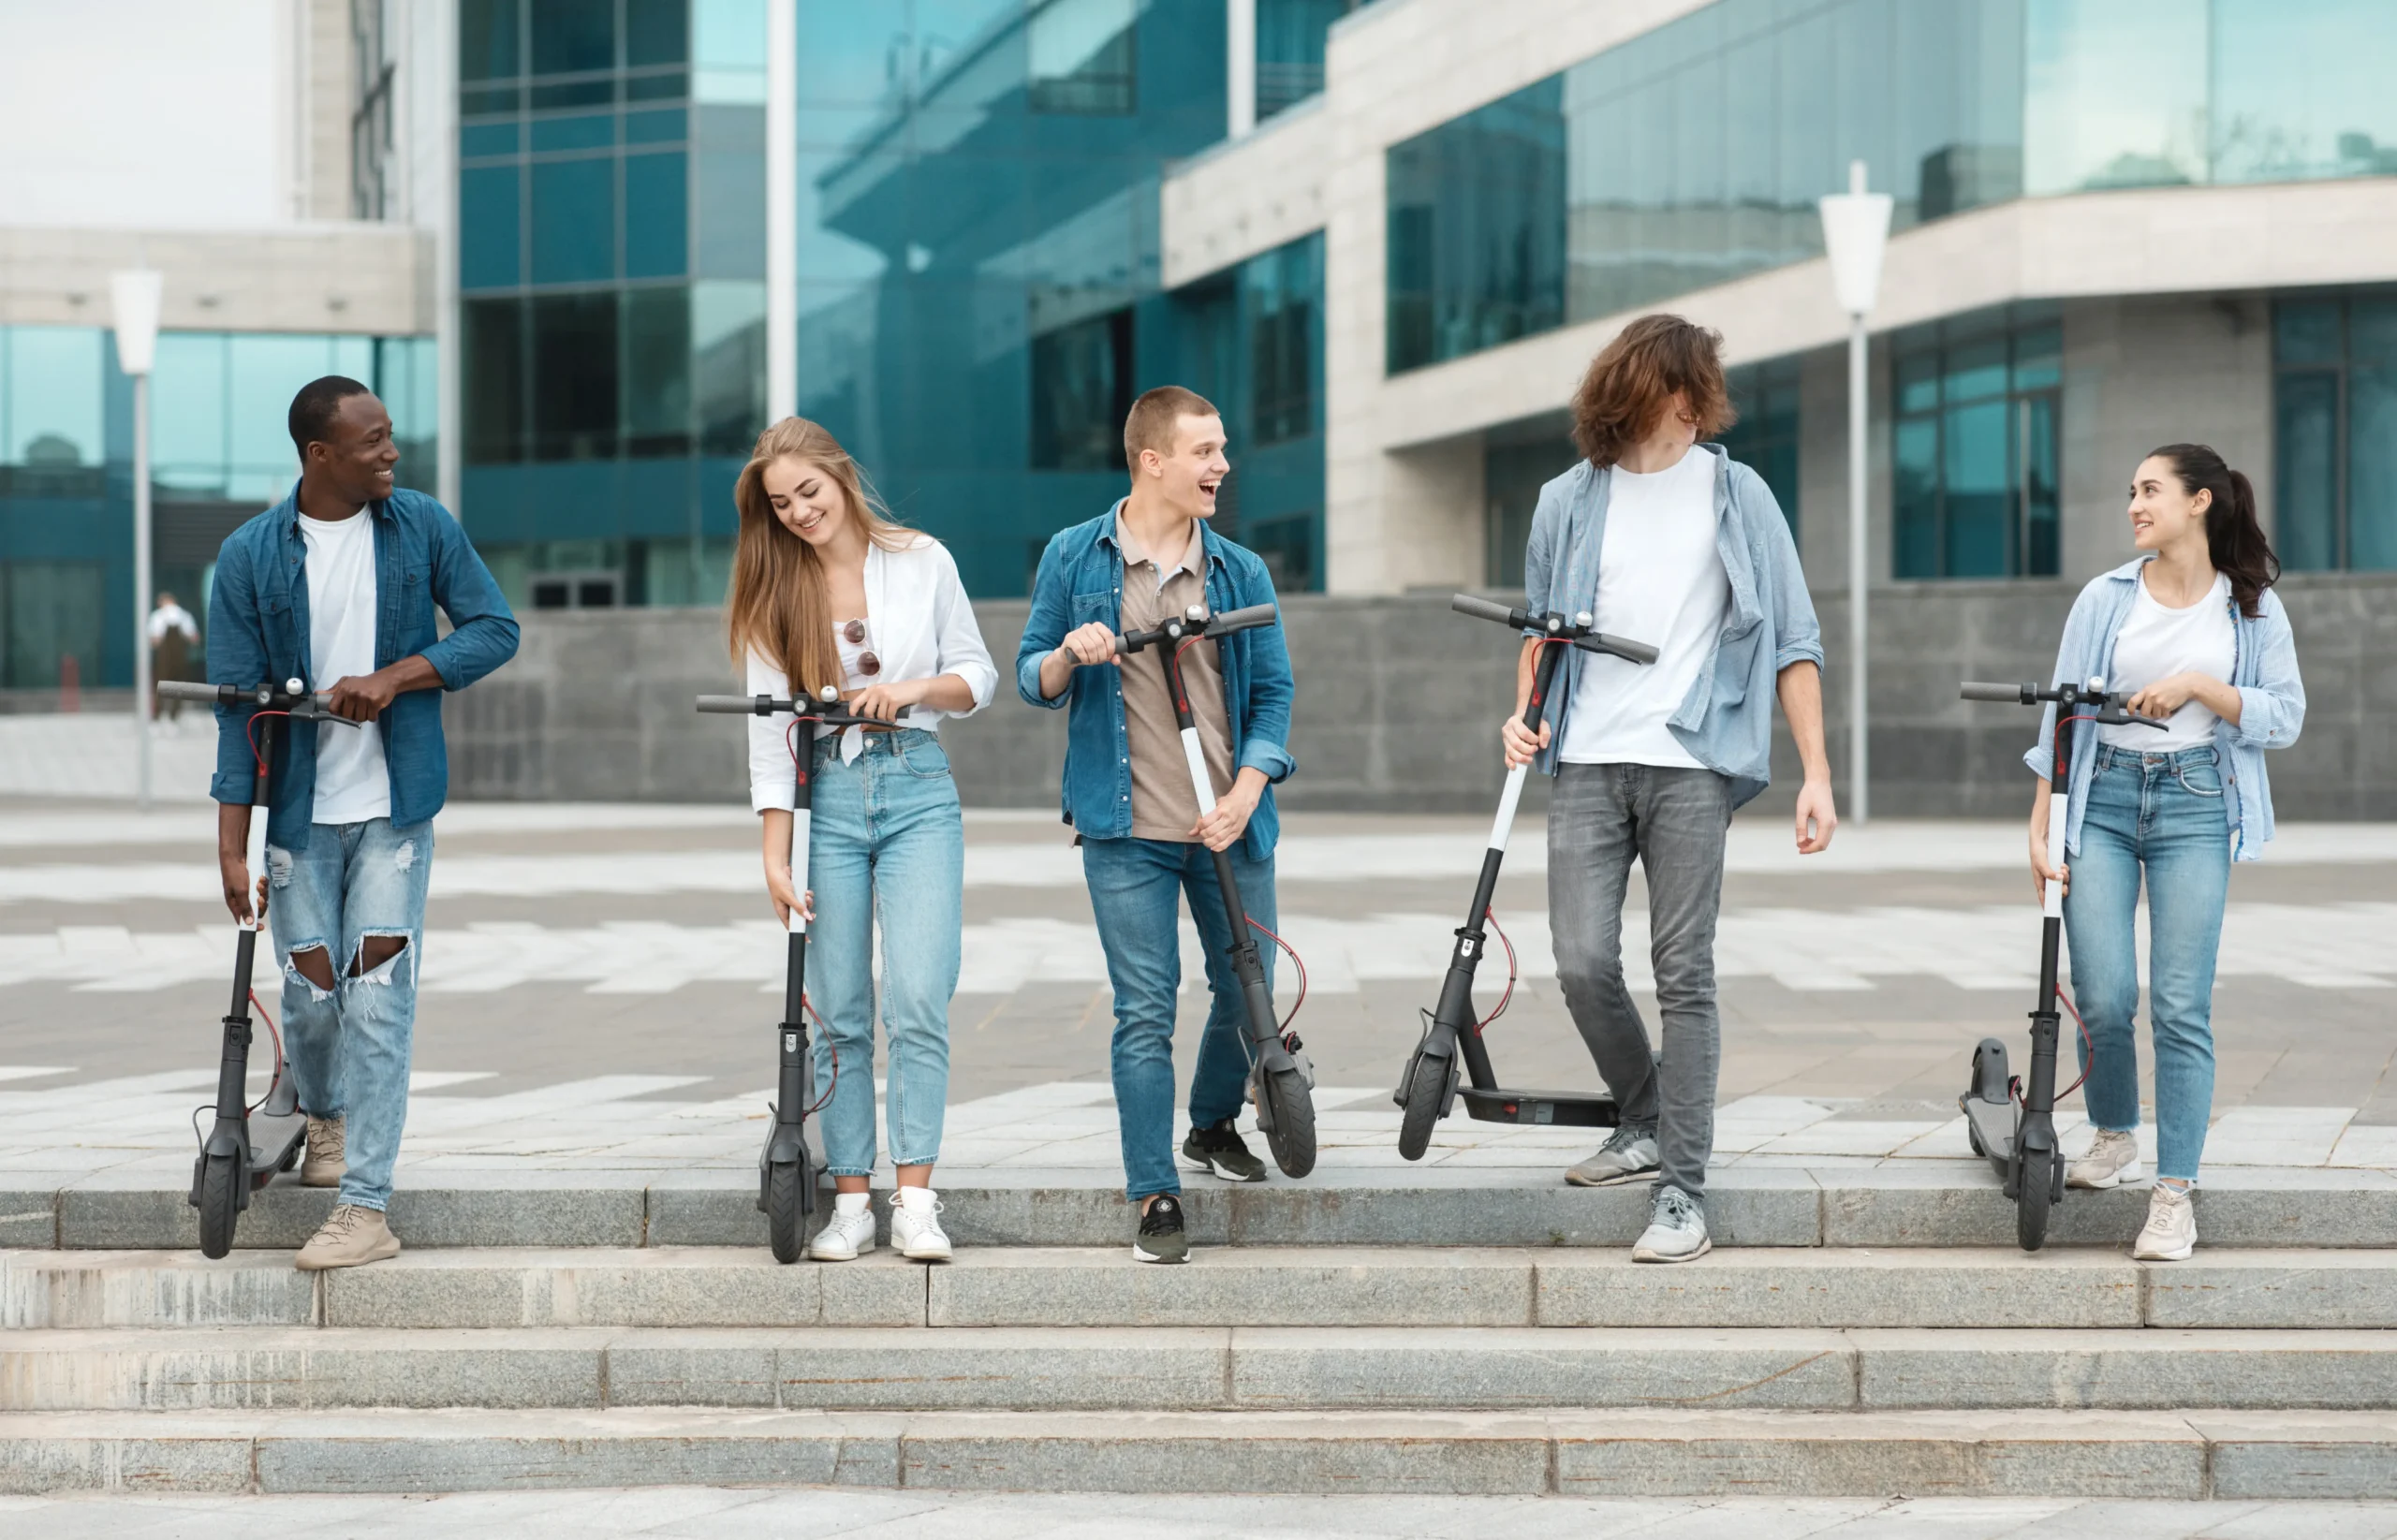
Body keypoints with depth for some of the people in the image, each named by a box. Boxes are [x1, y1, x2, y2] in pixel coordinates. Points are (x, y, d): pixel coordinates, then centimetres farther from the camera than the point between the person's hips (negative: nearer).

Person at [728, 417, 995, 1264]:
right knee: (840, 1014, 1)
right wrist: (775, 855, -5)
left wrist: (911, 690, -12)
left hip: (919, 791, -1)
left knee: (918, 1000, -12)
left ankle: (916, 1202, -10)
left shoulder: (923, 562, 4)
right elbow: (769, 728, 1)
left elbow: (978, 676, 10)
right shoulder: (773, 593, 5)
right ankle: (851, 1203, 6)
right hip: (827, 801, 1)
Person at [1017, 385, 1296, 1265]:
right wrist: (1068, 655, -16)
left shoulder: (1241, 573, 6)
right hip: (1126, 832, -3)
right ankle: (1155, 1197, 0)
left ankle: (1213, 1127, 39)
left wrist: (1247, 791, -8)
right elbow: (1034, 681, 7)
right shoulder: (1076, 558, 2)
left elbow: (1273, 693, 7)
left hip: (1228, 828, 3)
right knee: (1144, 1015, -4)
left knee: (1248, 994, 12)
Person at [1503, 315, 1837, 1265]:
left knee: (1683, 974, -5)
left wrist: (1816, 773, -2)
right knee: (1583, 964, -6)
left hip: (1691, 764, -2)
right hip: (1588, 764, 2)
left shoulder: (1736, 494, 5)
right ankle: (1647, 1127, 19)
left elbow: (1794, 641, 5)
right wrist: (1525, 713, 4)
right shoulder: (1568, 502, 9)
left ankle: (1682, 1190, -2)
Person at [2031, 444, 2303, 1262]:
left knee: (2181, 1005, -8)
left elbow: (2285, 717, 1)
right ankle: (2113, 1137, 21)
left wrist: (2199, 686, -13)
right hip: (2103, 796, 1)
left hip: (2196, 803, -1)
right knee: (2103, 998, -7)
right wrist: (2039, 826, -1)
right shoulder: (2105, 598, 6)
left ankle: (2174, 1193, -3)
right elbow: (2063, 713, 6)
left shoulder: (2253, 606, 6)